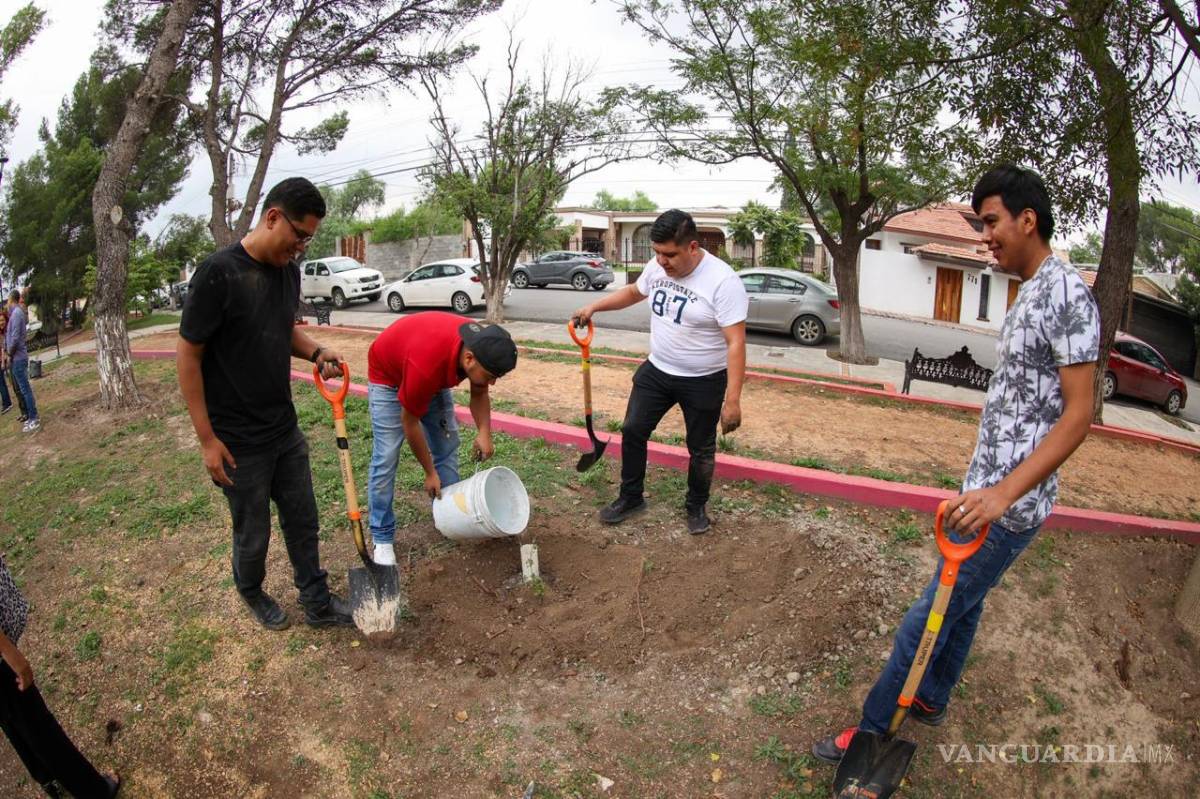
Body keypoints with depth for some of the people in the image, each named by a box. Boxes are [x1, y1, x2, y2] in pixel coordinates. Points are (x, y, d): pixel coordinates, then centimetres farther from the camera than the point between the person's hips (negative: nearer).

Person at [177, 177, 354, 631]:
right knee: (252, 535, 12)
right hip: (239, 442, -6)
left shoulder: (288, 270, 1)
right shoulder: (219, 273, -20)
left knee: (303, 522, 16)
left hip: (285, 431, 6)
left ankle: (317, 604, 32)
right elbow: (188, 356, -15)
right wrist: (207, 438, -15)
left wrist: (315, 352, -4)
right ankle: (253, 595, 41)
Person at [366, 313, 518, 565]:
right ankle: (382, 537, 1)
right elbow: (409, 422, -27)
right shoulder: (426, 364, -43)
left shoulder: (481, 345, -26)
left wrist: (484, 433, -22)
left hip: (436, 375, 6)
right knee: (386, 457, -10)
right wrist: (430, 472, -16)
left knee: (447, 444, 6)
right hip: (388, 375, -6)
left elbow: (479, 393, -5)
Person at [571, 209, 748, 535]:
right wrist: (593, 307, 6)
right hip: (657, 370, 6)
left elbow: (736, 343, -27)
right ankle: (631, 497, 29)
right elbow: (634, 292, 17)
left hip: (703, 382, -5)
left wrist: (733, 400, -31)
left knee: (701, 449, 11)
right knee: (632, 431, 9)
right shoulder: (657, 267, -5)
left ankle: (696, 506, 35)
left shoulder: (723, 281, -26)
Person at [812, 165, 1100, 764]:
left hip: (1010, 504, -9)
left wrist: (1004, 492, -30)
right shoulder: (1030, 294, 12)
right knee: (962, 603, 22)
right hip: (988, 489, 9)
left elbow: (1077, 417, -22)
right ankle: (931, 702, 40)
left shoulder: (1067, 294, -17)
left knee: (928, 618, -2)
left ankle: (872, 731, 12)